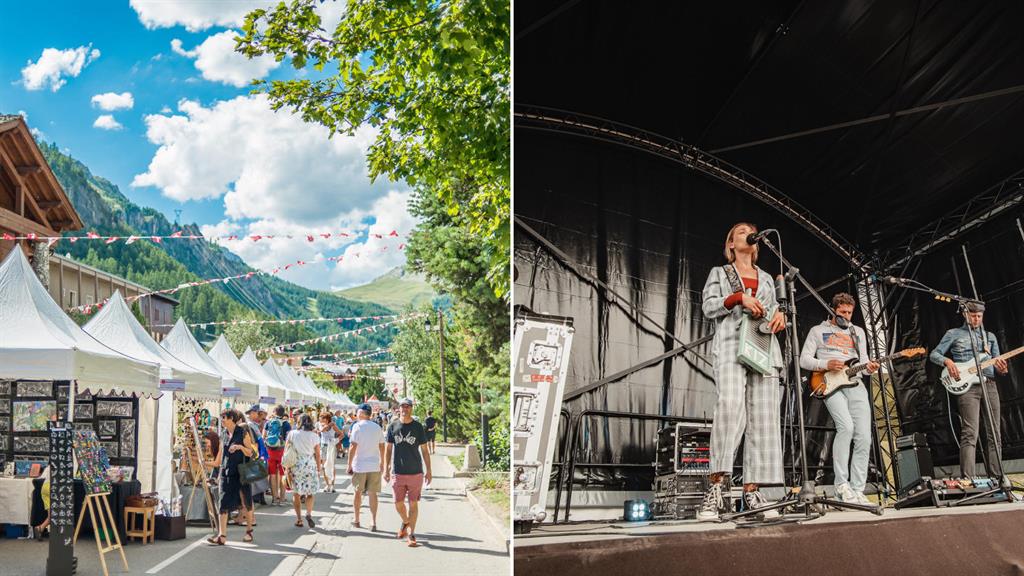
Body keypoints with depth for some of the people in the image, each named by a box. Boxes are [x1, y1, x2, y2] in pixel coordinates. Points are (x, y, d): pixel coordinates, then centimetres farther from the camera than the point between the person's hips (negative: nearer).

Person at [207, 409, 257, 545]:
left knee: (246, 503, 5)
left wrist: (240, 447, -24)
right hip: (226, 472, 5)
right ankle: (222, 535, -8)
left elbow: (250, 453, -8)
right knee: (224, 503, -5)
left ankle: (249, 531, 21)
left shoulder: (243, 432, -7)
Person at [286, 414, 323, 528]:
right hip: (310, 466, 0)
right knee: (310, 492, 9)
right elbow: (317, 455, 1)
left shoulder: (292, 434, 2)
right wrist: (319, 469, 9)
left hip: (295, 466, 0)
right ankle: (309, 513, -13)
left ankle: (299, 519, 11)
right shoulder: (314, 435, 0)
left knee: (296, 493, 11)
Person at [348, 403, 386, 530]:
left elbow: (353, 447, -11)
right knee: (372, 493, 5)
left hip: (359, 466, -3)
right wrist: (382, 463, 20)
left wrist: (349, 465, -4)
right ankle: (373, 522, 0)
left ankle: (356, 521, 20)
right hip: (374, 466, 3)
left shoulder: (358, 426, -7)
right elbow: (382, 447, 9)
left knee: (358, 493, 11)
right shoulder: (377, 427, 6)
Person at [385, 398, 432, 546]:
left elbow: (424, 450, 4)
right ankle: (405, 522, 35)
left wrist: (429, 471, 1)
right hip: (398, 472, 1)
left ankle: (411, 534, 13)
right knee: (398, 504, 5)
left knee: (413, 504, 2)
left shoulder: (418, 427, 0)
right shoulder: (393, 426, 3)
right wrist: (386, 469, 3)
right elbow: (388, 449, 9)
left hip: (415, 472, -1)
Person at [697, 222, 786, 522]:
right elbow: (708, 306, 6)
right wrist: (739, 297, -10)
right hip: (731, 346, -4)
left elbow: (772, 312, 24)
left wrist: (779, 315, 0)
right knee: (730, 406, -26)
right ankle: (716, 486, -29)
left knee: (762, 418, -8)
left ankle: (751, 490, -10)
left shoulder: (766, 279, 29)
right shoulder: (719, 273, 20)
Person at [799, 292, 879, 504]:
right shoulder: (818, 331, 12)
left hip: (855, 385, 4)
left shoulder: (858, 332, 24)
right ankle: (841, 484, -18)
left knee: (864, 437, -8)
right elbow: (804, 359, 5)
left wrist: (869, 367, -2)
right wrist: (827, 364, -12)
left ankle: (857, 489, -1)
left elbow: (862, 360, 22)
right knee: (846, 426, -27)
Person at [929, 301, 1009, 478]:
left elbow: (997, 362, 17)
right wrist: (947, 361, -16)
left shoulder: (990, 336, 21)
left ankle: (996, 478, 10)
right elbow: (934, 354, 5)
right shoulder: (954, 334, 9)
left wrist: (1001, 368, -7)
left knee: (994, 434, 4)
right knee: (970, 434, -14)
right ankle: (968, 480, -19)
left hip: (989, 384, 5)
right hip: (967, 386, -5)